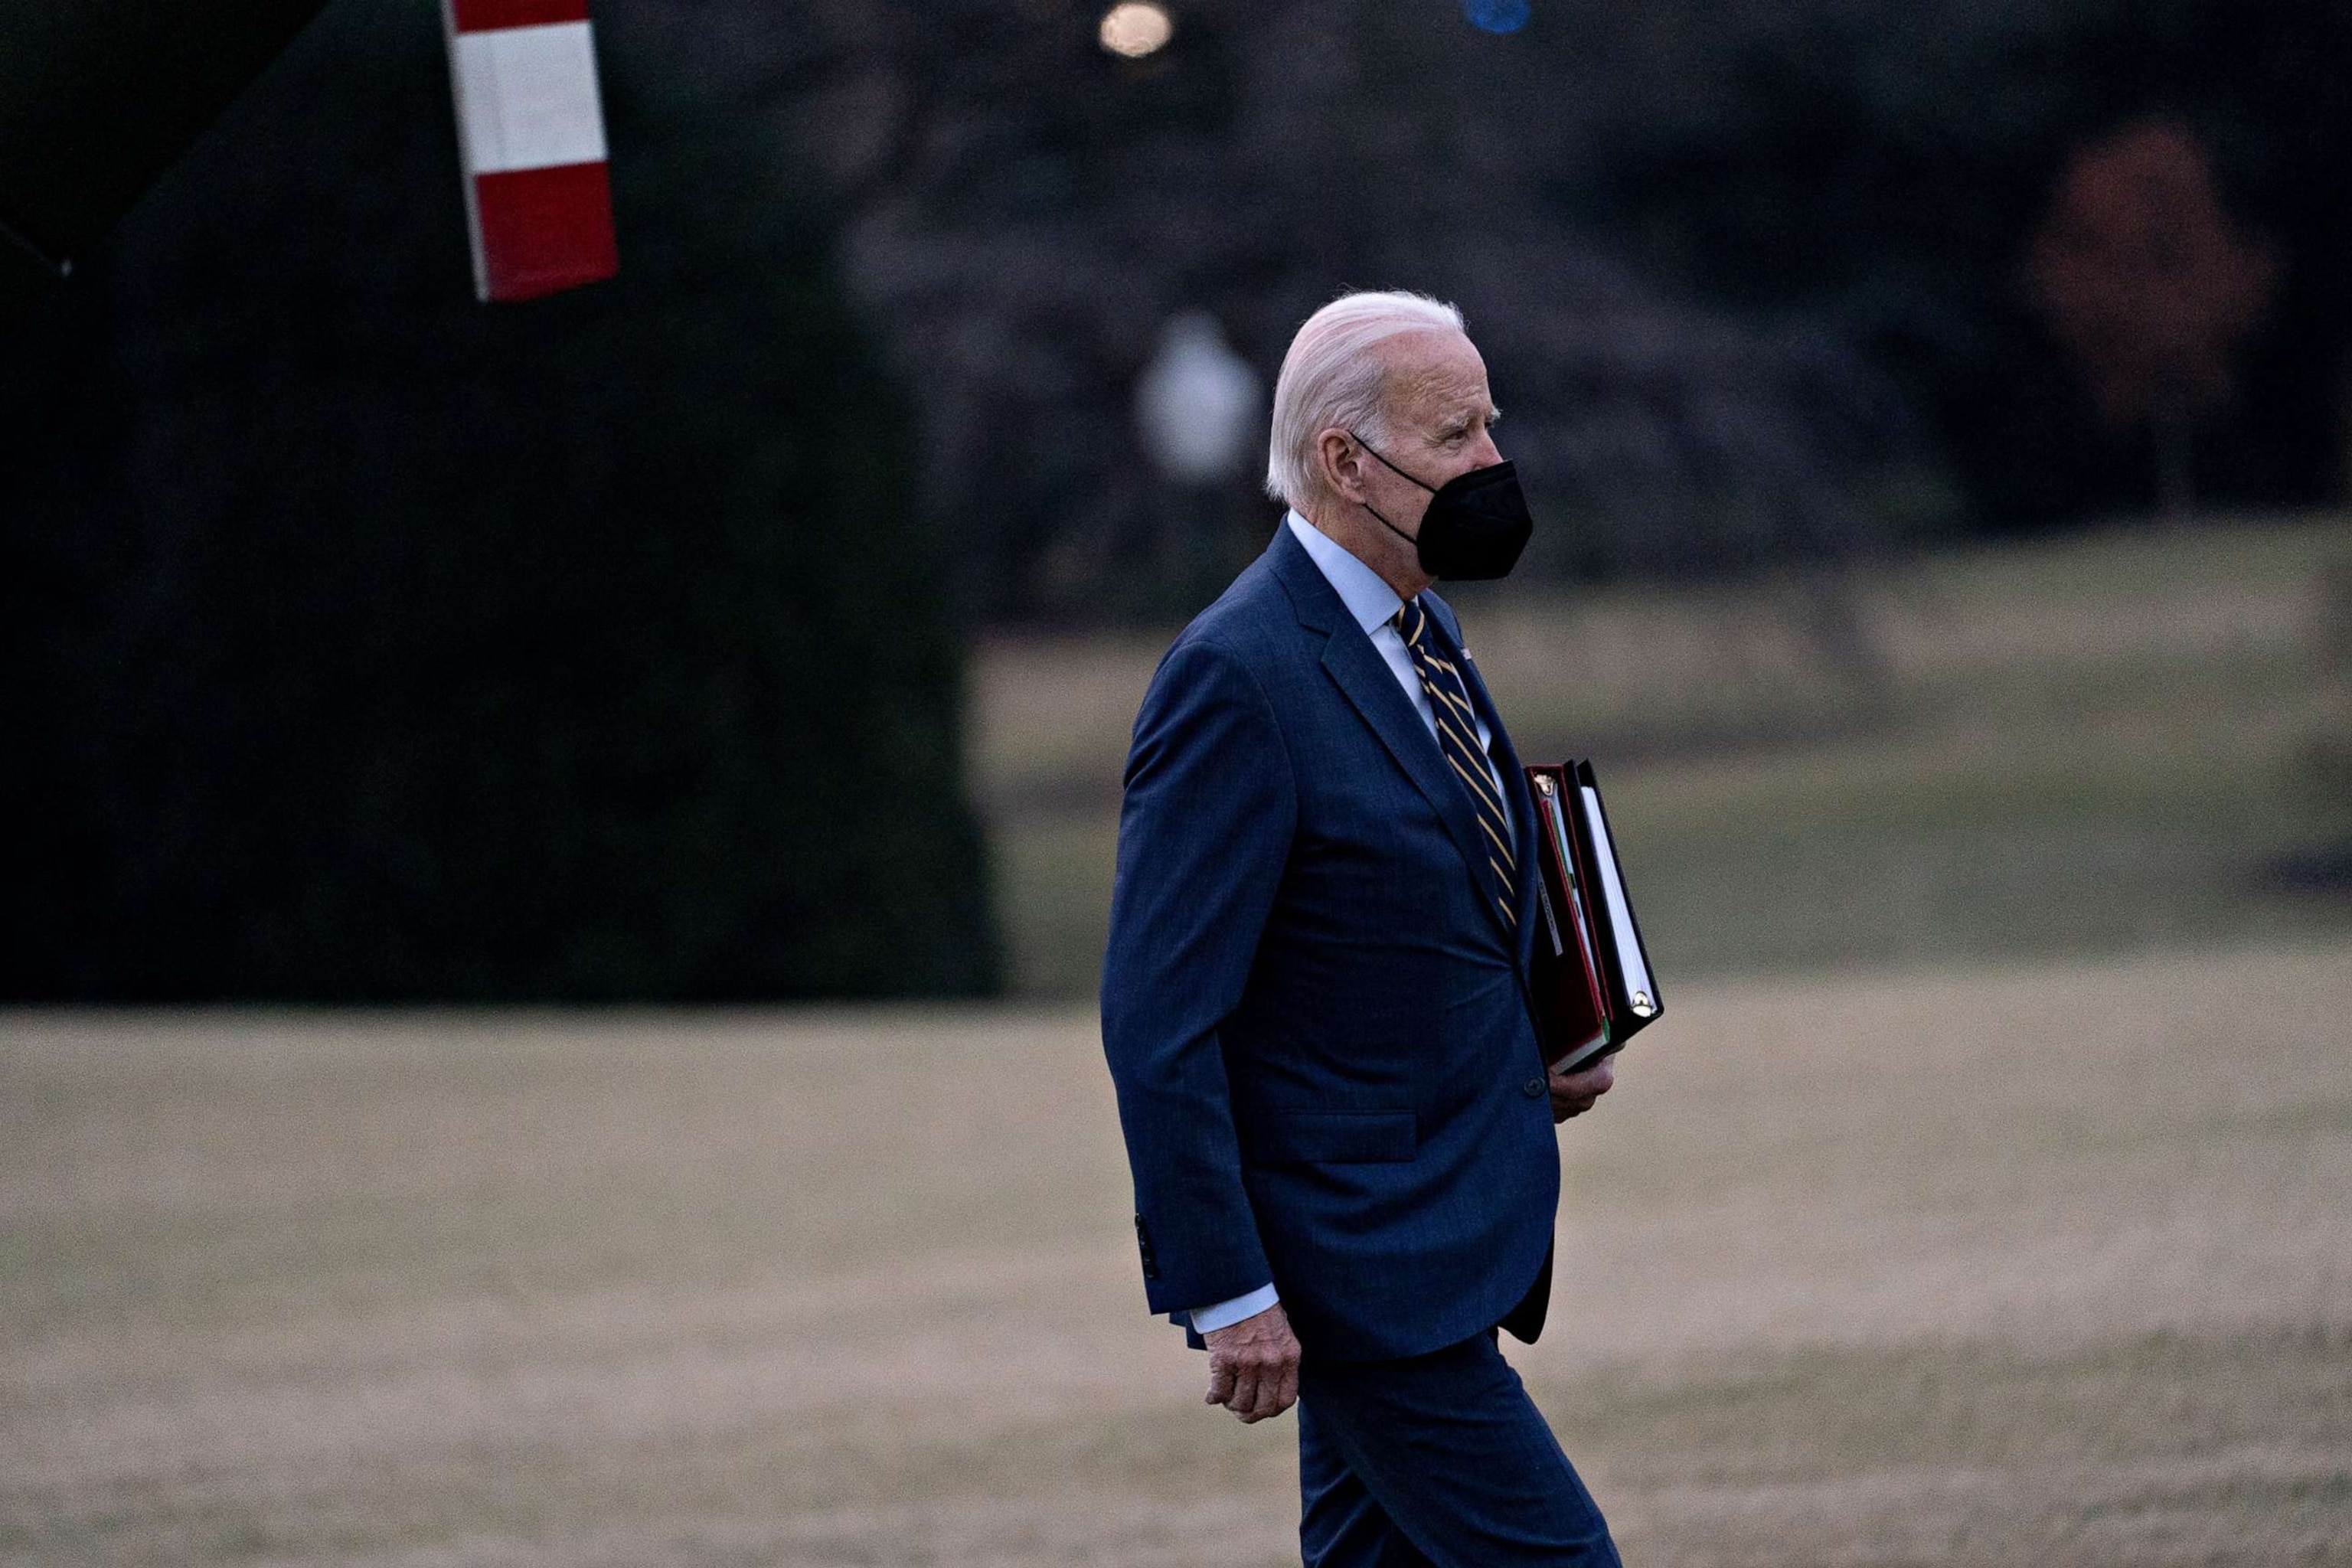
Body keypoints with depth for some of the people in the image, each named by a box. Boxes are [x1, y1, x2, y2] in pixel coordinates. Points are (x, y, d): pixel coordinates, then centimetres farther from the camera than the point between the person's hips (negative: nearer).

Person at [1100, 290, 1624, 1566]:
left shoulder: (1416, 633, 12)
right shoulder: (1237, 679, -19)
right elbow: (1158, 1019, -20)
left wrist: (1539, 1050, 8)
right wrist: (1227, 1294, -22)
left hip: (1449, 1236, 9)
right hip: (1359, 1263, -9)